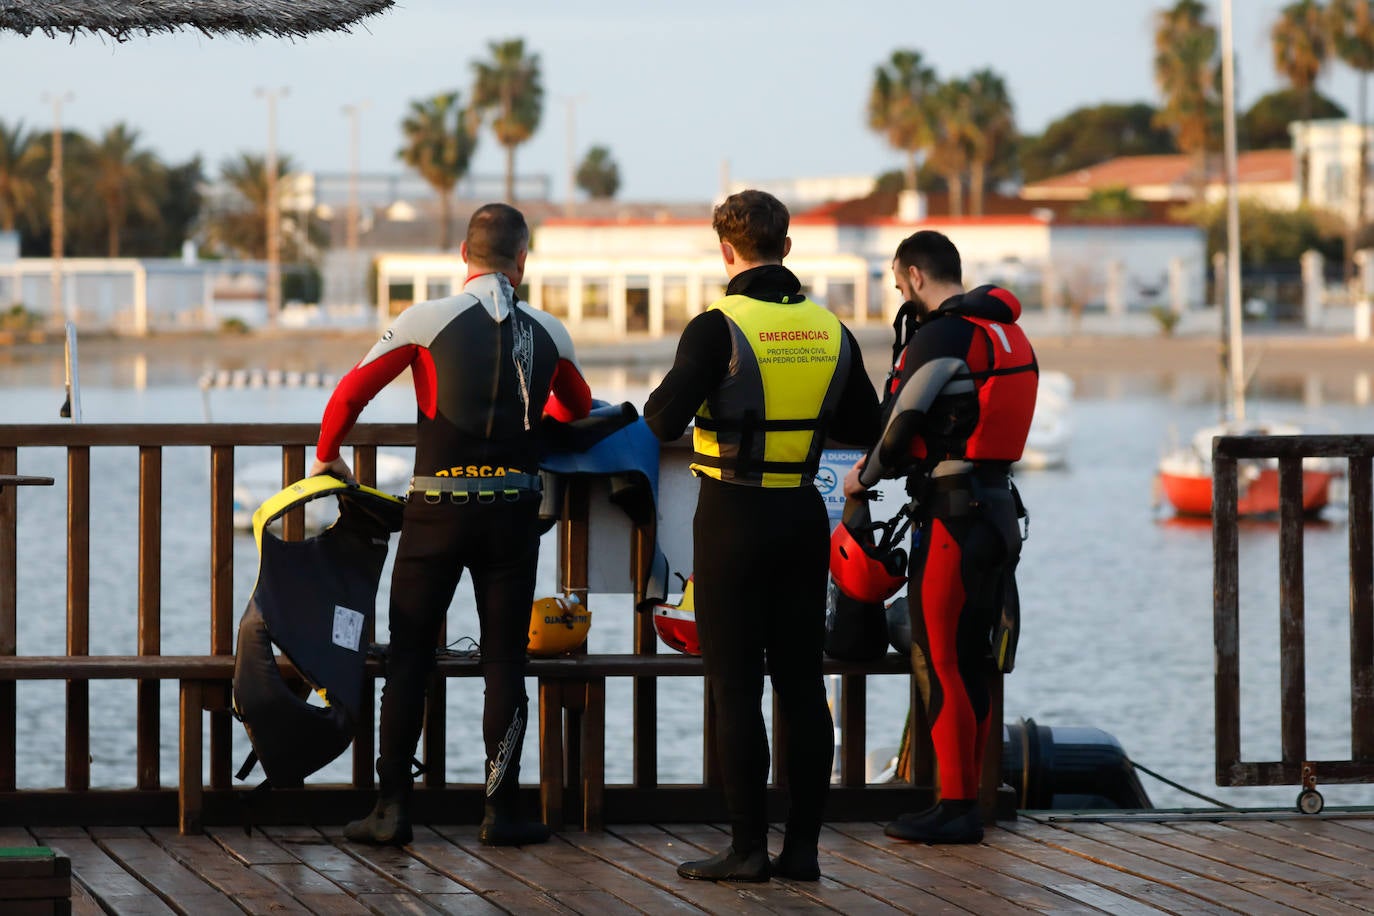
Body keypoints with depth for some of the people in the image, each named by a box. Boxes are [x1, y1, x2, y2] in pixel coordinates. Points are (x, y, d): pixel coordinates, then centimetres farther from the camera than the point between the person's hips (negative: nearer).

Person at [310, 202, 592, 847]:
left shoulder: (427, 321, -5)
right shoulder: (549, 334, 5)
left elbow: (351, 392, -2)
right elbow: (577, 407, 24)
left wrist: (326, 455, 15)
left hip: (437, 508, -1)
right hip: (513, 509, 2)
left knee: (408, 658, 6)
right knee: (504, 660, 7)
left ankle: (392, 808, 3)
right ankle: (500, 812, 6)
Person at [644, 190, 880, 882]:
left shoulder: (718, 329, -13)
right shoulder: (830, 330, 4)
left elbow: (664, 422, -17)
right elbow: (866, 429, 12)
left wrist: (670, 389, 4)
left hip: (734, 519, -5)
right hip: (804, 517, 5)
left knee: (735, 688, 0)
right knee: (802, 683, 8)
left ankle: (748, 847, -1)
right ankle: (803, 845, 8)